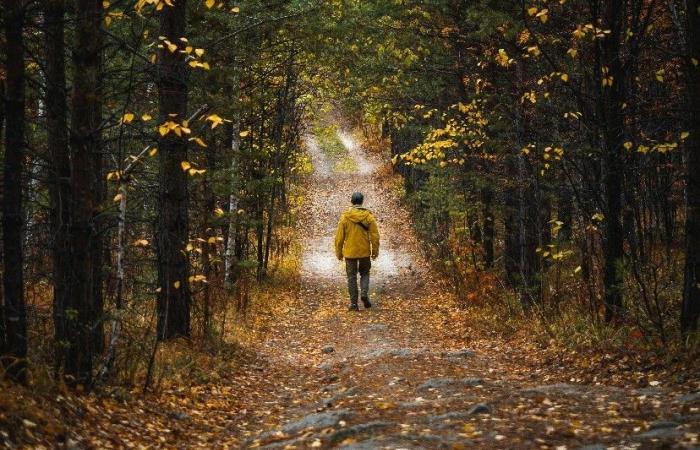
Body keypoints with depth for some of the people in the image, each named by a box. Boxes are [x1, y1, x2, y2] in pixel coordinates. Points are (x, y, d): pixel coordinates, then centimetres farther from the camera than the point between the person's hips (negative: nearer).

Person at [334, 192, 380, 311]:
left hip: (349, 252, -1)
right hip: (364, 252, 1)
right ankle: (364, 293, -3)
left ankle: (353, 303, 6)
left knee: (352, 277, 8)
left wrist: (339, 252, 7)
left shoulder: (345, 217, -7)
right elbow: (375, 235, -4)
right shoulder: (368, 216, -6)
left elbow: (339, 237, -4)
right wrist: (375, 251, 7)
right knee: (364, 274, 19)